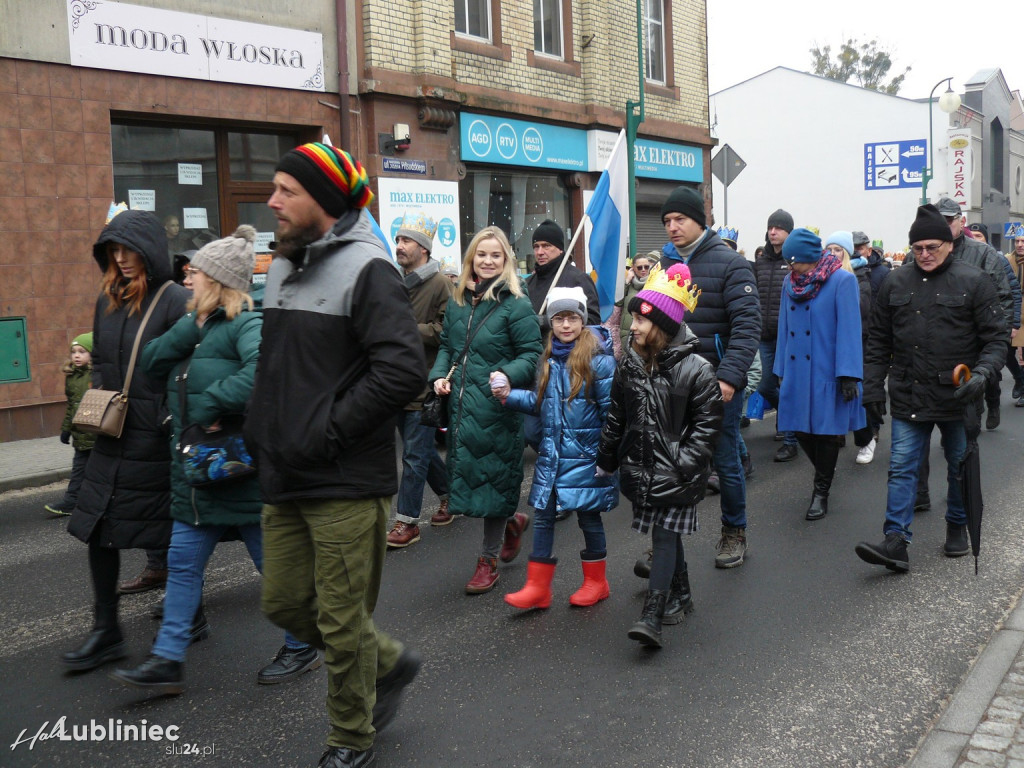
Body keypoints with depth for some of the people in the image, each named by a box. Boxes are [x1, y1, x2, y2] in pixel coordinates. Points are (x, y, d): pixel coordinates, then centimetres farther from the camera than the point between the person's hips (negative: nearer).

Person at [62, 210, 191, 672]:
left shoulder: (174, 301, -12)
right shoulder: (108, 299, 10)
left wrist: (171, 421, -18)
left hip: (156, 440, -7)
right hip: (112, 438, 7)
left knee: (170, 533, 6)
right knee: (98, 530, 6)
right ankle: (105, 632, 16)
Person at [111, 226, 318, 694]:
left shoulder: (246, 325, -17)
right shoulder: (195, 327, 11)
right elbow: (152, 362, 1)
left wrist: (213, 407, -30)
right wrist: (193, 324, -11)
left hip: (243, 475, -9)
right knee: (182, 563, 12)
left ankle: (302, 648, 25)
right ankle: (167, 661, 22)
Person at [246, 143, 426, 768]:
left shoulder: (367, 268, -13)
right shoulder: (282, 268, 13)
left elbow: (404, 369, -24)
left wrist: (325, 433, -20)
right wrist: (262, 429, 10)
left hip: (347, 484, -8)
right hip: (286, 481, 9)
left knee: (342, 622, 3)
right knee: (285, 605, 16)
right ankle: (391, 662, 37)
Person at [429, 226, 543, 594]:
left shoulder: (515, 304, -7)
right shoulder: (457, 301, 12)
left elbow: (532, 354, -8)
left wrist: (508, 376, -25)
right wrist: (439, 375, 3)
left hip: (497, 407, -6)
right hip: (460, 406, 6)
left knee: (492, 477, 2)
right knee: (466, 475, 10)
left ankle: (488, 559, 18)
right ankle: (512, 521, 37)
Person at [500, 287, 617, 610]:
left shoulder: (598, 359, -13)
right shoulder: (548, 359, 6)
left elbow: (610, 408, -12)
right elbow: (539, 402, 11)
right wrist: (511, 396, -5)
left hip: (584, 454, -5)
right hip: (551, 452, 6)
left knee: (588, 514, 9)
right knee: (543, 515, 7)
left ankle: (596, 581, 27)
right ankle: (537, 587, 16)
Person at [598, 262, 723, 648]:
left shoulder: (695, 369, -12)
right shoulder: (629, 365, 5)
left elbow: (708, 422, -11)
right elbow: (616, 417, 14)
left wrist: (684, 464, -17)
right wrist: (605, 458, 15)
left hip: (676, 474, -5)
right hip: (641, 468, 6)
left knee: (666, 535, -8)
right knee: (665, 534, 16)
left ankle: (652, 616, -12)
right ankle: (680, 595, 34)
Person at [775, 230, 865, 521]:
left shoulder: (842, 280, -11)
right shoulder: (790, 282, 6)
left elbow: (849, 329, -13)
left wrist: (848, 375, -17)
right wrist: (781, 371, 11)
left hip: (827, 372, -5)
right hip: (797, 372, 5)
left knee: (826, 431, 4)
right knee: (801, 429, 9)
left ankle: (821, 492, 20)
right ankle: (825, 471, 37)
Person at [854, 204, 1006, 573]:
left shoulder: (974, 281, -4)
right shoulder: (895, 282, 5)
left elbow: (995, 339, -4)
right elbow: (879, 340, 11)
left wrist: (981, 374, -20)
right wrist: (873, 386, 5)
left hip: (957, 397, -2)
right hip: (908, 397, 2)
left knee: (960, 467, 13)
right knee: (901, 468, -2)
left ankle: (957, 528, 33)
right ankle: (896, 542, -2)